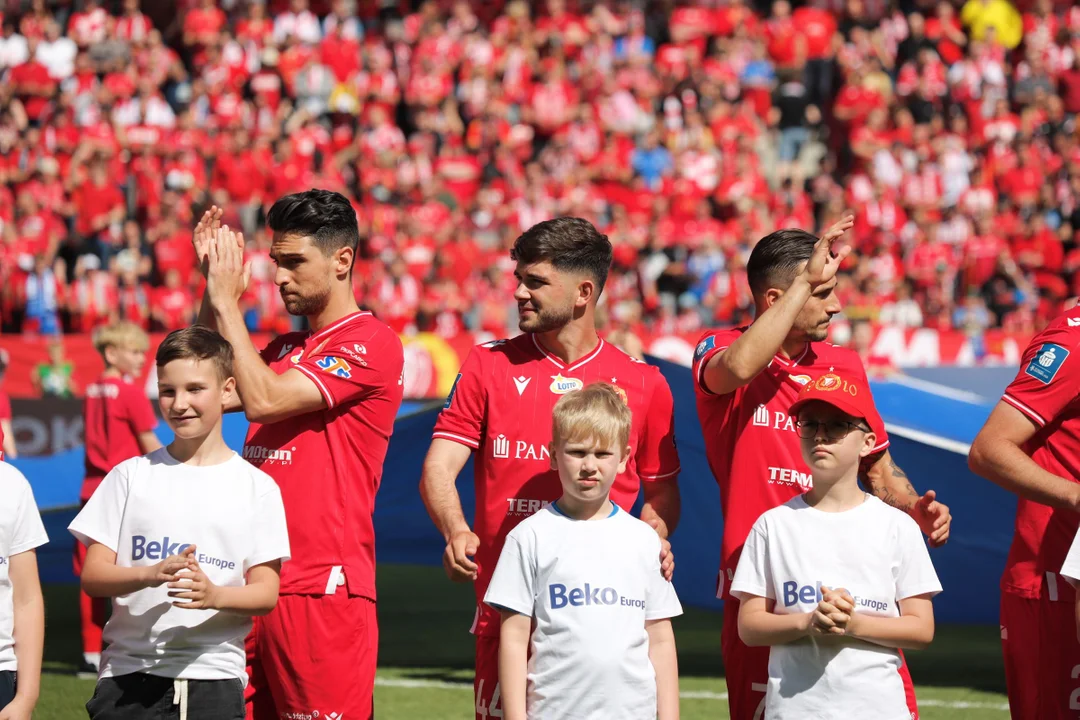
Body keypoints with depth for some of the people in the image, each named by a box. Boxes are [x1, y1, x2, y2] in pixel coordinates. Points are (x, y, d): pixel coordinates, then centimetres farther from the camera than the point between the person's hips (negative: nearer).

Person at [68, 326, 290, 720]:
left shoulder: (256, 487, 5)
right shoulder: (131, 476, 8)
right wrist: (151, 575, -19)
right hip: (130, 671, 1)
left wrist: (214, 595, -21)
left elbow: (266, 591, 1)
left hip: (215, 675, -1)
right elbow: (93, 576, 2)